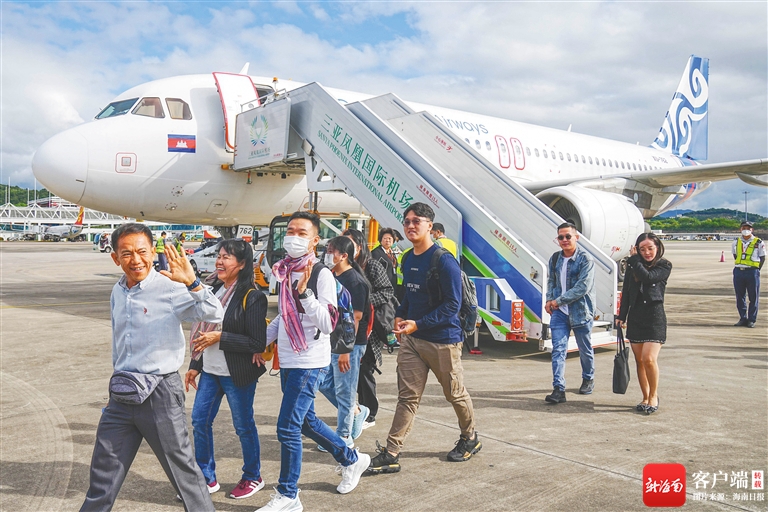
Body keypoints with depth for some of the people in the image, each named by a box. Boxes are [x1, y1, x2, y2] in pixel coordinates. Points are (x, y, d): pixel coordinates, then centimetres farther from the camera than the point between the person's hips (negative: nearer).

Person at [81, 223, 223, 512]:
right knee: (103, 471, 16)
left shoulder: (170, 288, -14)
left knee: (182, 468, 6)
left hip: (160, 392, -6)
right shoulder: (118, 293, 9)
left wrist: (191, 282, -38)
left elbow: (215, 316, -26)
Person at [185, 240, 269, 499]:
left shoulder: (252, 297, -16)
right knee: (199, 422, 10)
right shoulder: (215, 290, 8)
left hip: (238, 375, -7)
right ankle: (207, 477, 26)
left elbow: (258, 343, -19)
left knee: (244, 426, 7)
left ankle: (253, 477, 27)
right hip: (210, 372, 8)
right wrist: (195, 366, 16)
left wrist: (220, 338, -22)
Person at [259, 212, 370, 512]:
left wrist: (304, 291, -31)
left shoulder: (322, 274, -15)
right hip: (287, 361, 8)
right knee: (306, 421, 19)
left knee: (288, 428, -5)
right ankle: (352, 460, 39)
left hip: (309, 364, -8)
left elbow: (328, 325, -23)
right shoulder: (285, 271, 8)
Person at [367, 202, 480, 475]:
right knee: (407, 396, 5)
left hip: (443, 340, -6)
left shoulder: (444, 261, -16)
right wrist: (400, 316, 2)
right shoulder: (407, 259, 8)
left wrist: (418, 324, -22)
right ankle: (391, 455, 6)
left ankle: (470, 439, 36)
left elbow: (452, 304, -18)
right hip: (412, 339, 6)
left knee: (455, 394, 13)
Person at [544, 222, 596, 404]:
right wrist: (549, 300, -1)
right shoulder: (555, 258, 6)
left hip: (581, 312, -4)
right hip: (559, 312, 4)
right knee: (558, 349, -6)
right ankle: (559, 389, -7)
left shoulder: (585, 259, -12)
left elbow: (583, 287, -19)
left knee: (585, 349, 14)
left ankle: (588, 379, 39)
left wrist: (558, 301, -17)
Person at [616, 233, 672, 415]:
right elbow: (626, 292, 12)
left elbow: (647, 277, -19)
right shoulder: (632, 266, 10)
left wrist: (634, 259, -8)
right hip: (635, 317, 4)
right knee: (639, 360, 7)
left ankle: (653, 396, 5)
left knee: (649, 358, -14)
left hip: (655, 317, -4)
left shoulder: (664, 266, 0)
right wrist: (622, 315, 9)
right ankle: (645, 397, 18)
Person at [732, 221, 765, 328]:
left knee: (754, 298, 0)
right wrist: (739, 266, 12)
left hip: (752, 272, -3)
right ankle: (743, 319, 16)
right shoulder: (736, 242, 9)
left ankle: (751, 320, 7)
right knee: (740, 297, 7)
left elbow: (762, 258, 5)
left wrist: (756, 270, -1)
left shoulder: (758, 243, -1)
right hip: (738, 271, 3)